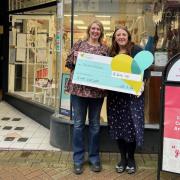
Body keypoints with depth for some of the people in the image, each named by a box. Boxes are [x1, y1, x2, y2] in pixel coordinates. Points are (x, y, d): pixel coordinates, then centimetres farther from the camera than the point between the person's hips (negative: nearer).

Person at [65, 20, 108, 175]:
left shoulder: (105, 48, 8)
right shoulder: (79, 44, 7)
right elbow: (69, 63, 6)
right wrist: (76, 61, -13)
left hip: (97, 90, 1)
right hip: (78, 88, -1)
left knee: (95, 124, 10)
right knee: (79, 123, 5)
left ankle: (94, 157, 24)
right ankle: (78, 159, 17)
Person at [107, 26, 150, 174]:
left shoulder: (137, 50, 0)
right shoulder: (111, 53, 12)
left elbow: (146, 68, -3)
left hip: (133, 94, -4)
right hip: (115, 94, 4)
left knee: (132, 125, -1)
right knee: (118, 125, 7)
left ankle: (131, 158, 19)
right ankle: (123, 157, 22)